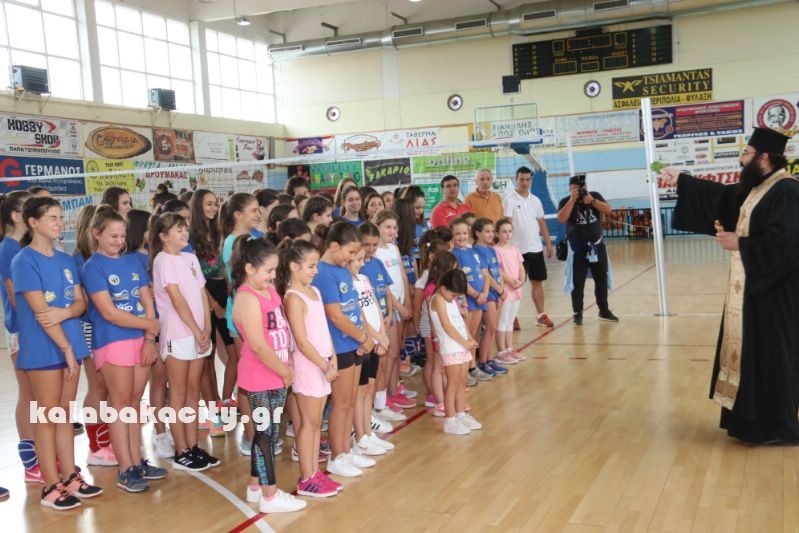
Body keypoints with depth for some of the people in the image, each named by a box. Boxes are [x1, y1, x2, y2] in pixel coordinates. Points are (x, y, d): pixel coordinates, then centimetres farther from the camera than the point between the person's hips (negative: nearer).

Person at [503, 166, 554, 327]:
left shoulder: (535, 200, 11)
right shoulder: (510, 199, -7)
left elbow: (541, 223, 15)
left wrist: (548, 243, 11)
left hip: (536, 248, 6)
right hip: (518, 249, -5)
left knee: (537, 282, 10)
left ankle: (541, 315, 17)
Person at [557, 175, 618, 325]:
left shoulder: (595, 196, 3)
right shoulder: (566, 201, -5)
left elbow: (608, 210, -7)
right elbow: (561, 219, -22)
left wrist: (592, 201, -20)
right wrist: (572, 200, -22)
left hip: (597, 245, 3)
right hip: (578, 248, -3)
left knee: (602, 280, 11)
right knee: (577, 283, -3)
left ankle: (604, 311, 22)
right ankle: (577, 314, 2)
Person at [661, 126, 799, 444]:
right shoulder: (756, 188, 10)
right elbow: (721, 196, 22)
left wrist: (739, 244, -16)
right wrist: (681, 181, 22)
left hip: (772, 293, -10)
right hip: (752, 288, 10)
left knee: (771, 357, -2)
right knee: (753, 354, 15)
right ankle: (757, 420, 25)